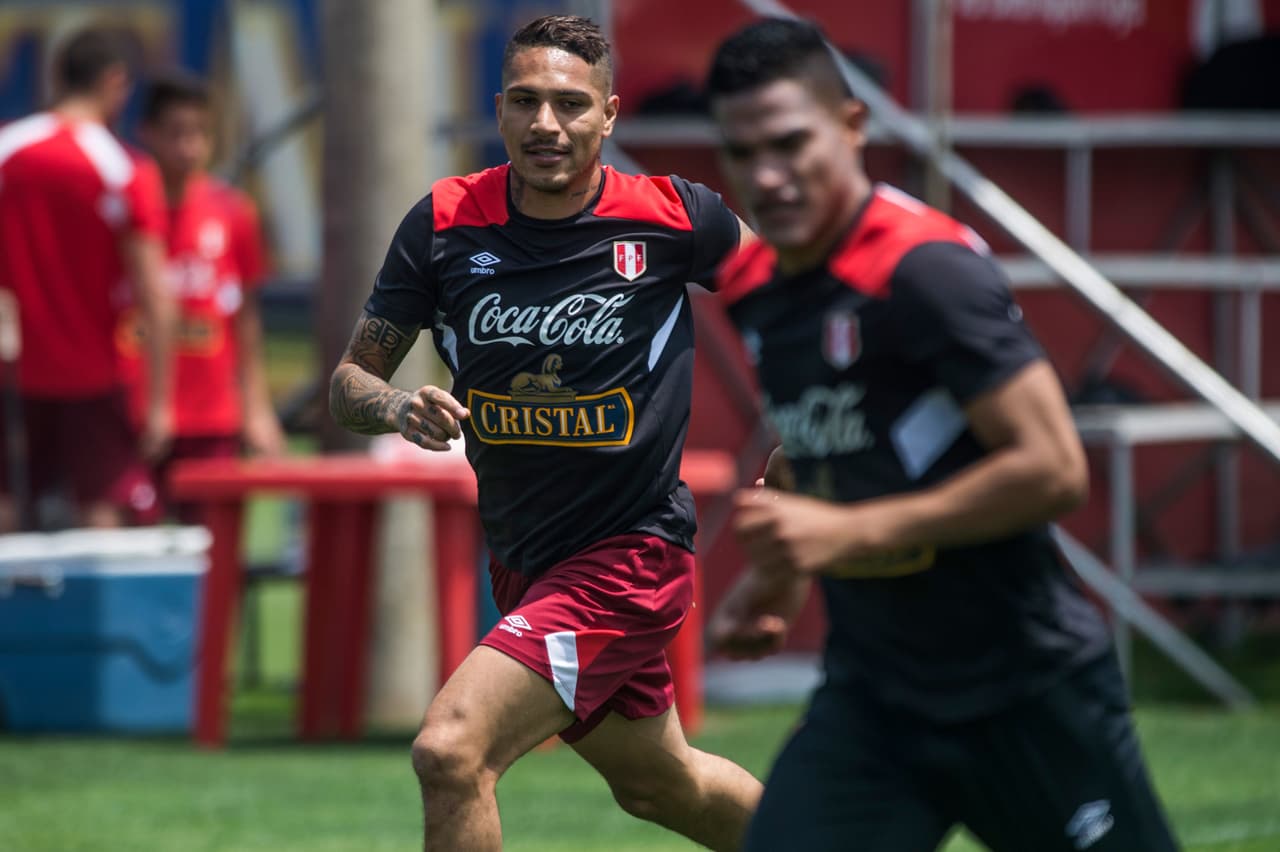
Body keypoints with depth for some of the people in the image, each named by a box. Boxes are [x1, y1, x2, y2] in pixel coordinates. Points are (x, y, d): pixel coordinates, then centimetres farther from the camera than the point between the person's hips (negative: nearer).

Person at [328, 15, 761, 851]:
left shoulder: (673, 215, -13)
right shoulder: (445, 221, -7)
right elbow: (351, 377, 0)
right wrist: (399, 408, -23)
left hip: (630, 556, -5)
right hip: (524, 561, 5)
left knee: (451, 751, -23)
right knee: (659, 785, 24)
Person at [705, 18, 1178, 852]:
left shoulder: (928, 273, -19)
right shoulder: (756, 289, 6)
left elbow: (1053, 469, -25)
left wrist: (850, 533, -25)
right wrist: (776, 574, 10)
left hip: (1026, 695, -6)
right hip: (871, 703, 6)